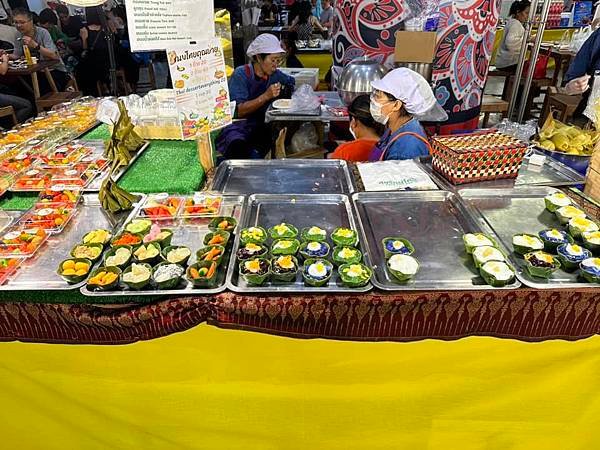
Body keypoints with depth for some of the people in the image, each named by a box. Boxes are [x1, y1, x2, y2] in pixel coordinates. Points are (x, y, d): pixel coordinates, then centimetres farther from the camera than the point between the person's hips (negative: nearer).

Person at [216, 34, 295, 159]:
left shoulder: (275, 75, 10)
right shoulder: (241, 74, -6)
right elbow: (239, 111, -15)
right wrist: (266, 96, -23)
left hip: (257, 128, 4)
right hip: (233, 127, -4)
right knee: (239, 146, -37)